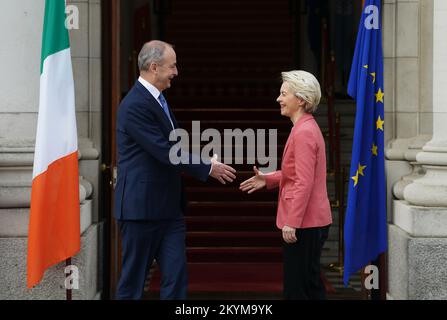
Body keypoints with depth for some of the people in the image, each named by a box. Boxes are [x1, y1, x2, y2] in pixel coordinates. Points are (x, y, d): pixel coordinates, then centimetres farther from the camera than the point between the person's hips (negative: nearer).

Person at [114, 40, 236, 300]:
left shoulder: (159, 100, 14)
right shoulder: (135, 105, -17)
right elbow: (164, 152, -20)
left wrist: (208, 164, 6)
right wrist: (207, 168, -12)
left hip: (169, 209, 9)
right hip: (142, 207, -9)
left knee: (177, 279, 4)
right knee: (133, 280, 3)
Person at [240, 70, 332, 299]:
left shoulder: (303, 133, -18)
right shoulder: (306, 128, 14)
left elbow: (304, 183, -22)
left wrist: (291, 223, -21)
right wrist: (268, 179, 11)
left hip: (304, 224, -10)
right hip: (311, 221, 10)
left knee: (297, 288, -3)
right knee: (310, 284, 16)